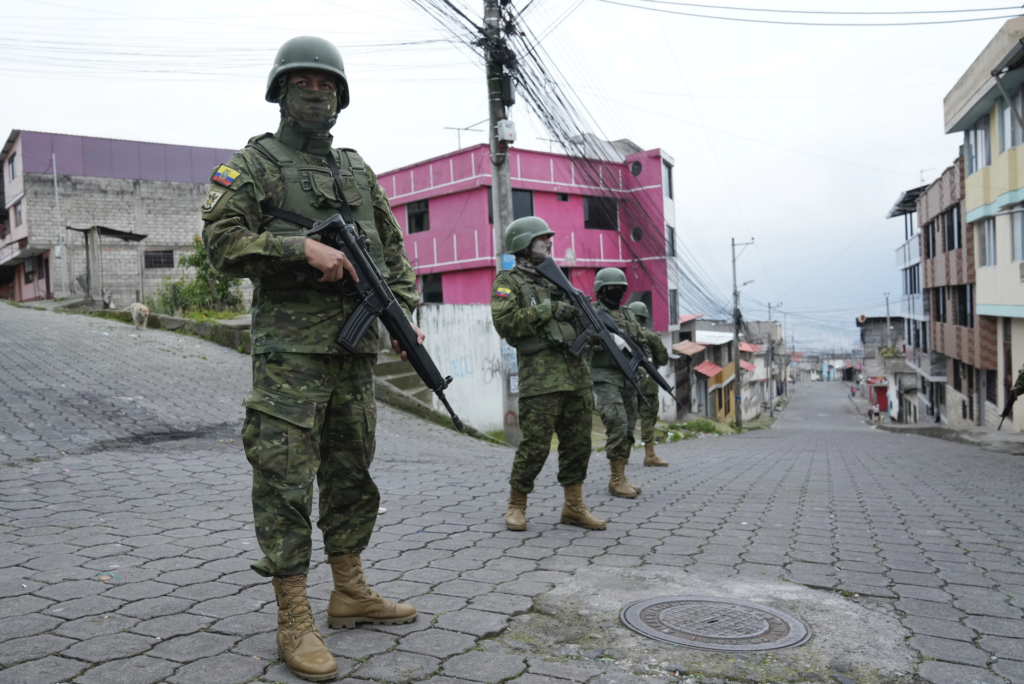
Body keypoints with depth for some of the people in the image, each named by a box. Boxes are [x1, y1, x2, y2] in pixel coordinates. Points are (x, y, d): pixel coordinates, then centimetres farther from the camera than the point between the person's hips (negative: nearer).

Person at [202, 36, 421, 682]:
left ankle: (351, 592, 26)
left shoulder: (358, 170, 19)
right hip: (290, 346, -5)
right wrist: (304, 247, -19)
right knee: (286, 477, -6)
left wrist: (406, 313, 6)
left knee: (352, 473, 12)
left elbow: (393, 251, 20)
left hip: (356, 344, 6)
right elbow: (222, 240, -8)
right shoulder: (255, 163, 3)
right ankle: (295, 620, 3)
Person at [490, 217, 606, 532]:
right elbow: (505, 322, -13)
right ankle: (516, 505, 12)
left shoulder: (553, 278, 23)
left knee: (578, 442, 8)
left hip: (575, 372, 7)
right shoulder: (508, 281, 1)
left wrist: (584, 311, 8)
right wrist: (547, 309, -14)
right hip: (541, 375, -7)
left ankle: (574, 507, 18)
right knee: (535, 444, -6)